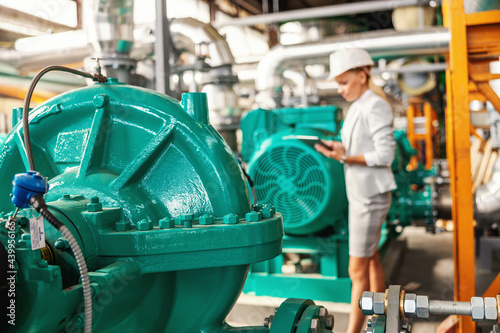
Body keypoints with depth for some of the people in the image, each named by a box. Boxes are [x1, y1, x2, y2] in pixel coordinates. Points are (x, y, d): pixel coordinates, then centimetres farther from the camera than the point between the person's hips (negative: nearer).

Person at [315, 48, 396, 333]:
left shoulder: (376, 107, -16)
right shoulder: (357, 108, 11)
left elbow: (385, 155, -20)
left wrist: (346, 158, -23)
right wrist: (339, 148, -1)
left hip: (371, 196, -9)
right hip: (360, 193, 9)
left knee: (357, 270, -5)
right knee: (371, 259, 17)